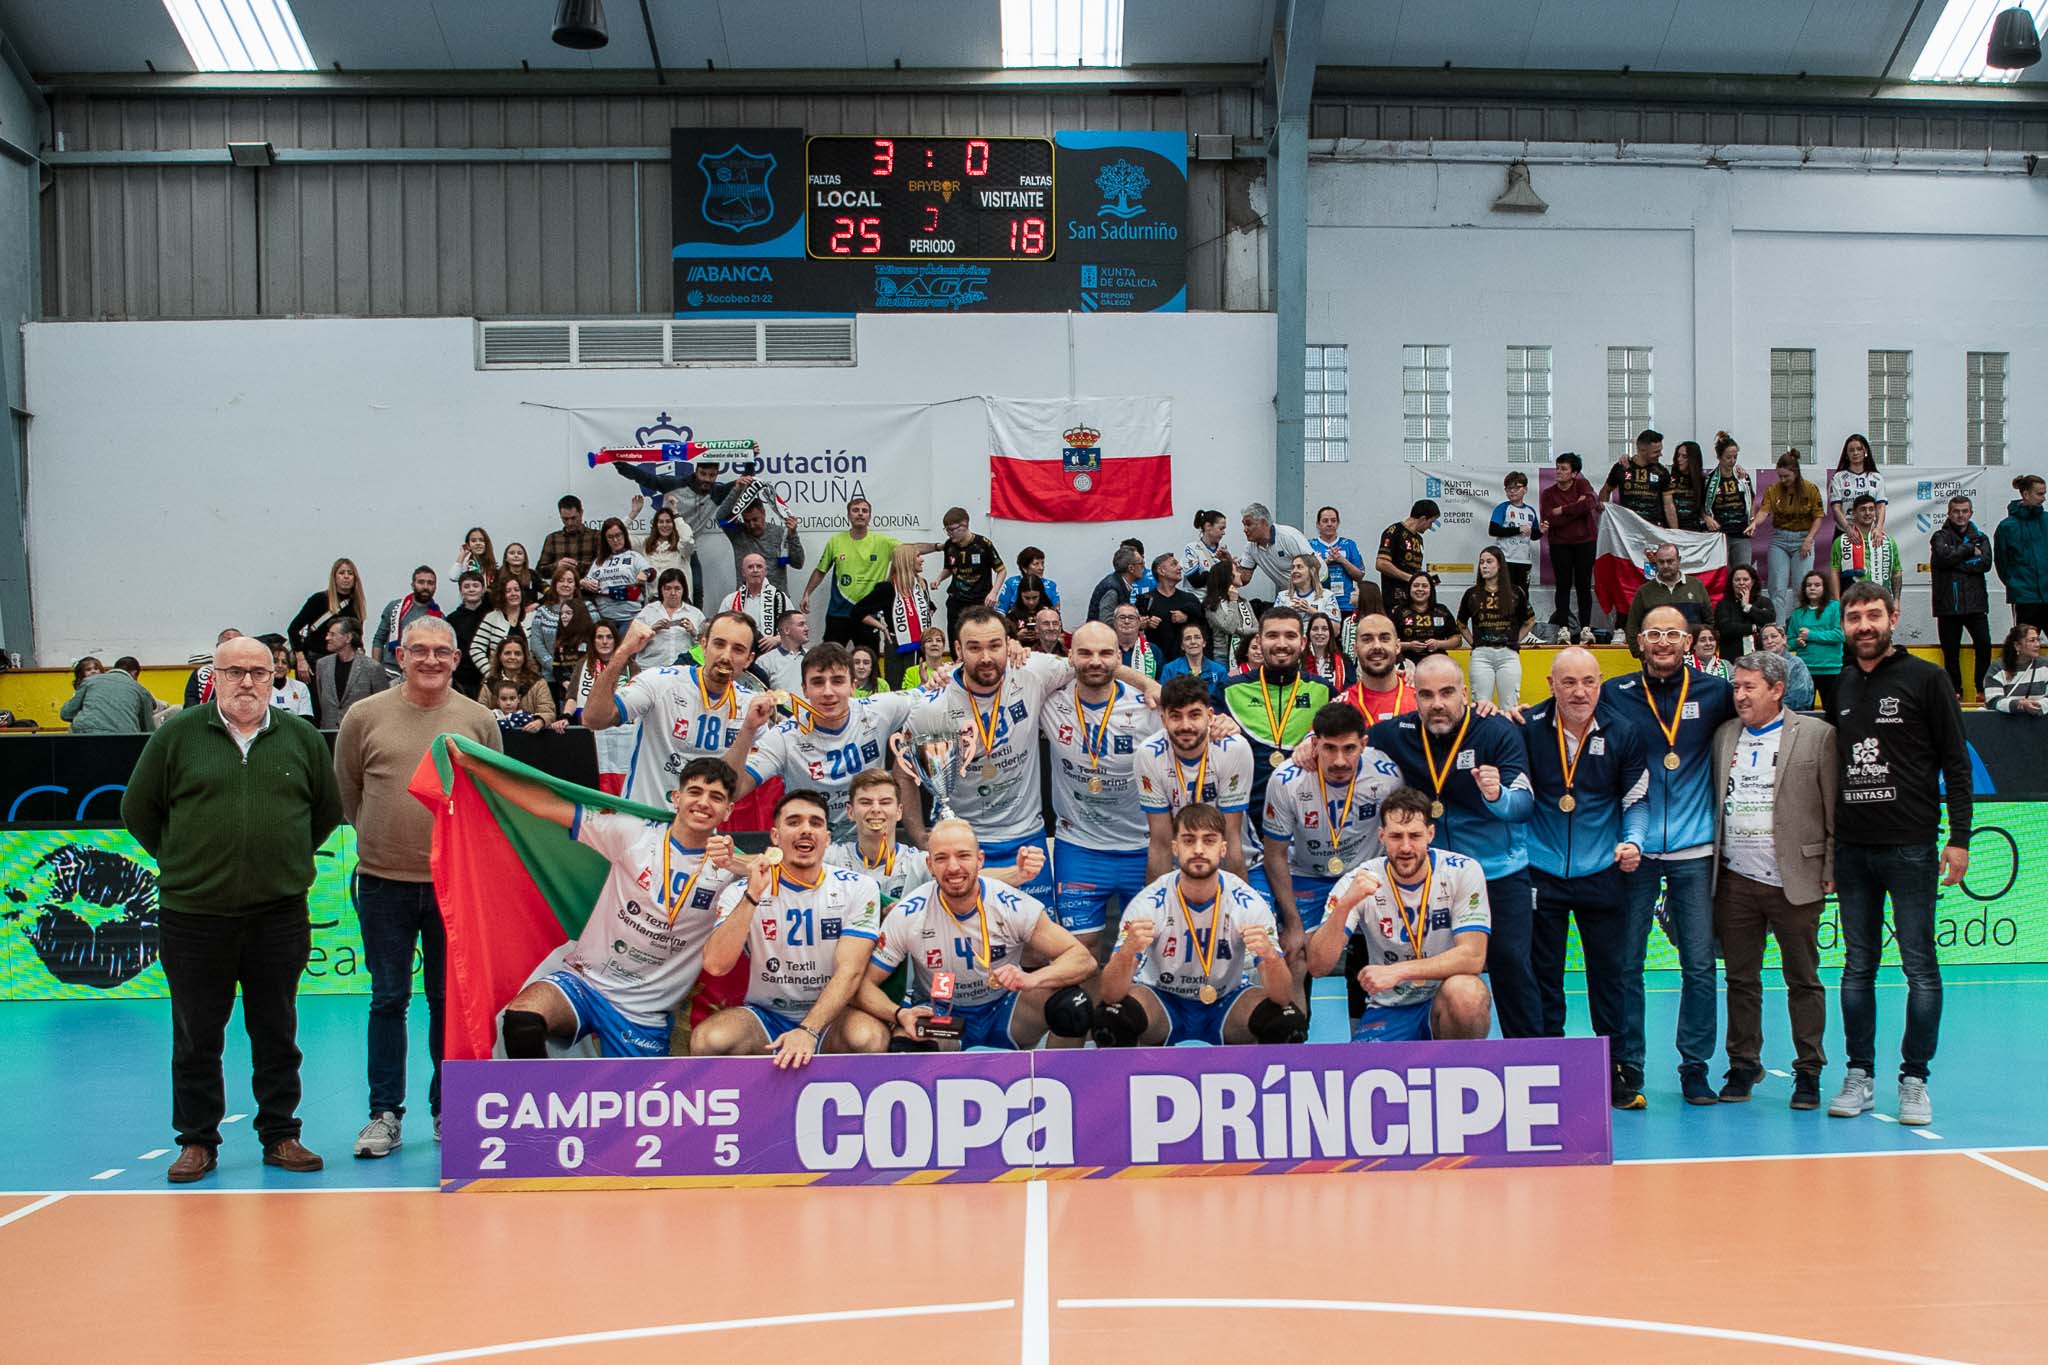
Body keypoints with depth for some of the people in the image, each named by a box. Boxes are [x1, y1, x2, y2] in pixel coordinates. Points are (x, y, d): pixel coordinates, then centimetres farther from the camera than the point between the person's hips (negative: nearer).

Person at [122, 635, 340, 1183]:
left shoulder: (301, 738, 4)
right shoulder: (177, 736, -1)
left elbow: (327, 810, 15)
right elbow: (138, 809, 8)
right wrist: (181, 861, 7)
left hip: (280, 913, 1)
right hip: (192, 913, -1)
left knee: (276, 1032, 9)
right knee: (196, 1036, 7)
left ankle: (280, 1134, 20)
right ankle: (197, 1141, 19)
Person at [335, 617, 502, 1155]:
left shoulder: (479, 720, 3)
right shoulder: (365, 717, 0)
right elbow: (344, 794, 10)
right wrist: (383, 836, 13)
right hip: (384, 882, 0)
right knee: (388, 999, 6)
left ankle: (447, 1109, 19)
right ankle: (384, 1112, 15)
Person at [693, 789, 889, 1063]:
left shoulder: (858, 888, -4)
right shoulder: (741, 892, -2)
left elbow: (850, 971, -14)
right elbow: (716, 965, -17)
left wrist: (809, 1031, -28)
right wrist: (753, 896, -23)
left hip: (830, 1015, 0)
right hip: (764, 1015, 1)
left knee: (869, 1037, -34)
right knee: (708, 1039, -30)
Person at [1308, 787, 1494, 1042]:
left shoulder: (1463, 872, -10)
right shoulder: (1358, 882, -8)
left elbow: (1473, 956, -18)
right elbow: (1317, 967, -15)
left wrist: (1398, 971, -27)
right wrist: (1344, 906, -31)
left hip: (1446, 1002, 1)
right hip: (1387, 1009, 0)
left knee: (1465, 992, -33)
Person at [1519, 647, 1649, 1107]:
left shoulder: (1622, 733, -5)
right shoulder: (1528, 728, -7)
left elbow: (1636, 800, 3)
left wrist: (1633, 842, -14)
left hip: (1603, 874, 0)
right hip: (1540, 873, 0)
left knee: (1611, 974, 6)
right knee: (1542, 975, 7)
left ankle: (1618, 1071, 19)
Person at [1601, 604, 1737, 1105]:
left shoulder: (1713, 693, 5)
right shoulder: (1615, 694, 4)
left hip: (1694, 849, 0)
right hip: (1634, 850, 0)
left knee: (1699, 965, 2)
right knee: (1625, 963, 3)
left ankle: (1695, 1067, 14)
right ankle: (1627, 1067, 13)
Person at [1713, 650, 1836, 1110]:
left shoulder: (1817, 735, -2)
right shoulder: (1724, 735, 10)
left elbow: (1834, 809, -2)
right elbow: (1713, 802, 11)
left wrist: (1830, 871, -6)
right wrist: (1708, 867, 5)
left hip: (1794, 880, -3)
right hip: (1736, 880, 4)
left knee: (1803, 980, 5)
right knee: (1741, 979, 9)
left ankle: (1808, 1072, 15)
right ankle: (1743, 1066, 20)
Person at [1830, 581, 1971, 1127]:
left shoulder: (1925, 679, -1)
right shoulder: (1841, 688, 12)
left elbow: (1956, 764, -3)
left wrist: (1959, 839, -9)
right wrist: (1826, 845, 13)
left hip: (1911, 847, -4)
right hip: (1852, 849, 4)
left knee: (1920, 967, 0)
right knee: (1857, 966, 7)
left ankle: (1914, 1080, 8)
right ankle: (1860, 1076, 15)